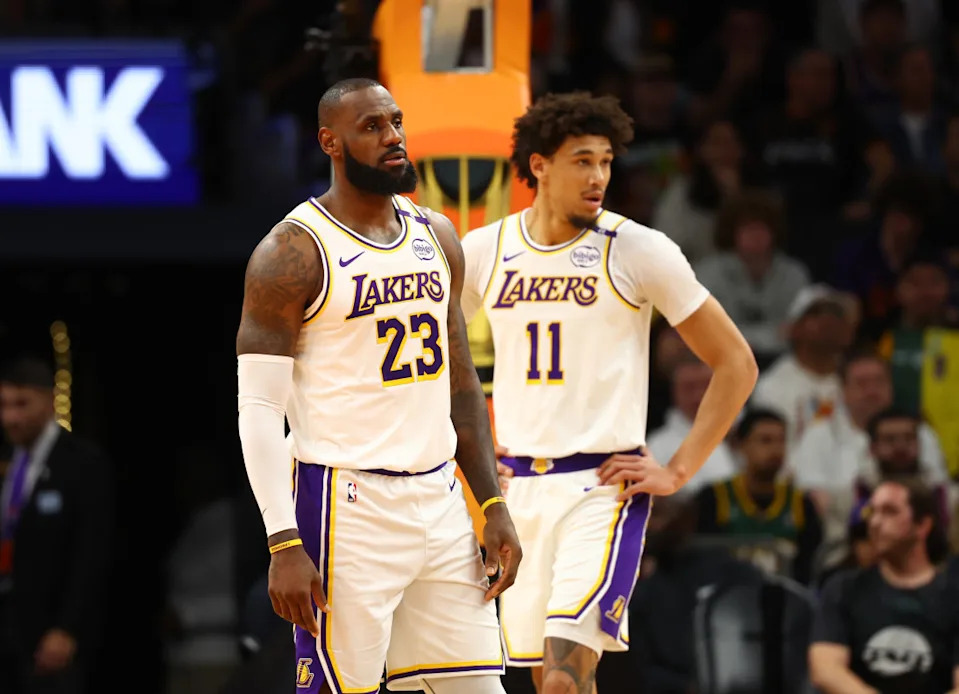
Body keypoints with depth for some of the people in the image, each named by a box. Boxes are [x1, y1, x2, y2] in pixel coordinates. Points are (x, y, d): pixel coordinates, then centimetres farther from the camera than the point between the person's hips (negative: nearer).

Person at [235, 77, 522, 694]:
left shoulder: (437, 237, 12)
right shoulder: (294, 253, -9)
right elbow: (258, 412, -11)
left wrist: (493, 505, 11)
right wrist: (284, 545, -19)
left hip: (440, 499, 6)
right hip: (346, 506, -6)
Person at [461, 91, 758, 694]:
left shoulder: (639, 250, -6)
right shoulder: (486, 251, 5)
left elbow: (736, 363, -1)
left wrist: (678, 472, -5)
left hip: (603, 488, -5)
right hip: (518, 487, 5)